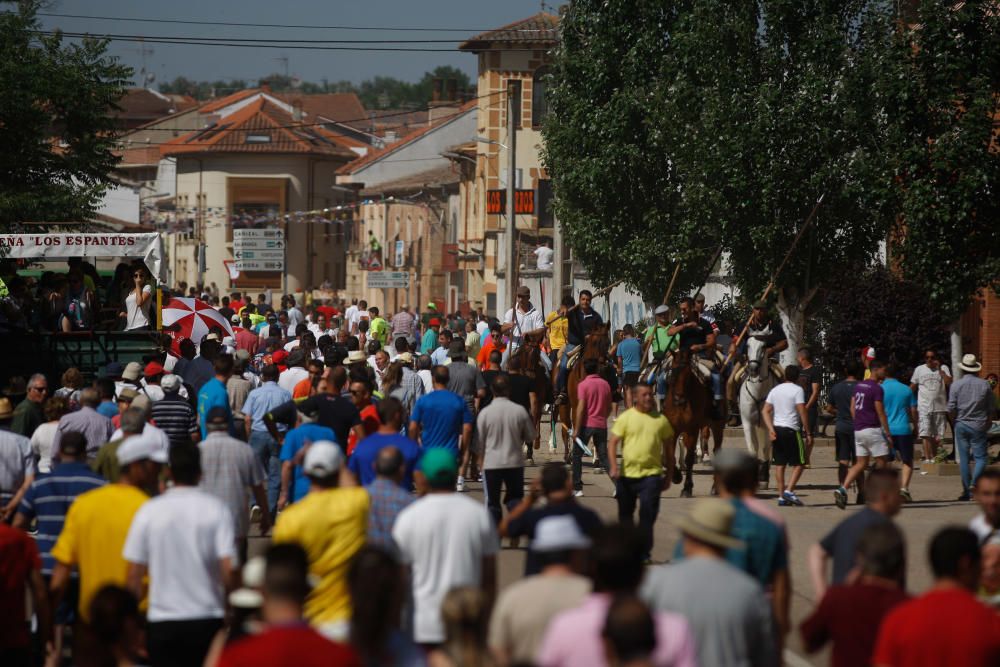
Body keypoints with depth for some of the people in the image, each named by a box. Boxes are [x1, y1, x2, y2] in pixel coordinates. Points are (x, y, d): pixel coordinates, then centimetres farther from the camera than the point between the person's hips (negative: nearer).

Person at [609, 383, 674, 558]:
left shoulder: (660, 420, 5)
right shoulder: (626, 417, 1)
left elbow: (668, 448, 12)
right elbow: (613, 443, -2)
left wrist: (668, 476, 12)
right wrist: (613, 466, -17)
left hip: (651, 473, -1)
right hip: (627, 473, 1)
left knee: (648, 514, -11)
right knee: (625, 513, 13)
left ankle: (644, 551, -3)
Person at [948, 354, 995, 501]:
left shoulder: (956, 385, -3)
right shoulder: (984, 385, 0)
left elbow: (951, 408, -6)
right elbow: (991, 408, 4)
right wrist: (988, 422, 19)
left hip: (961, 424, 1)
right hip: (979, 426, -1)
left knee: (964, 458, 7)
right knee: (981, 457, 3)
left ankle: (966, 490, 7)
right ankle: (974, 483, -19)